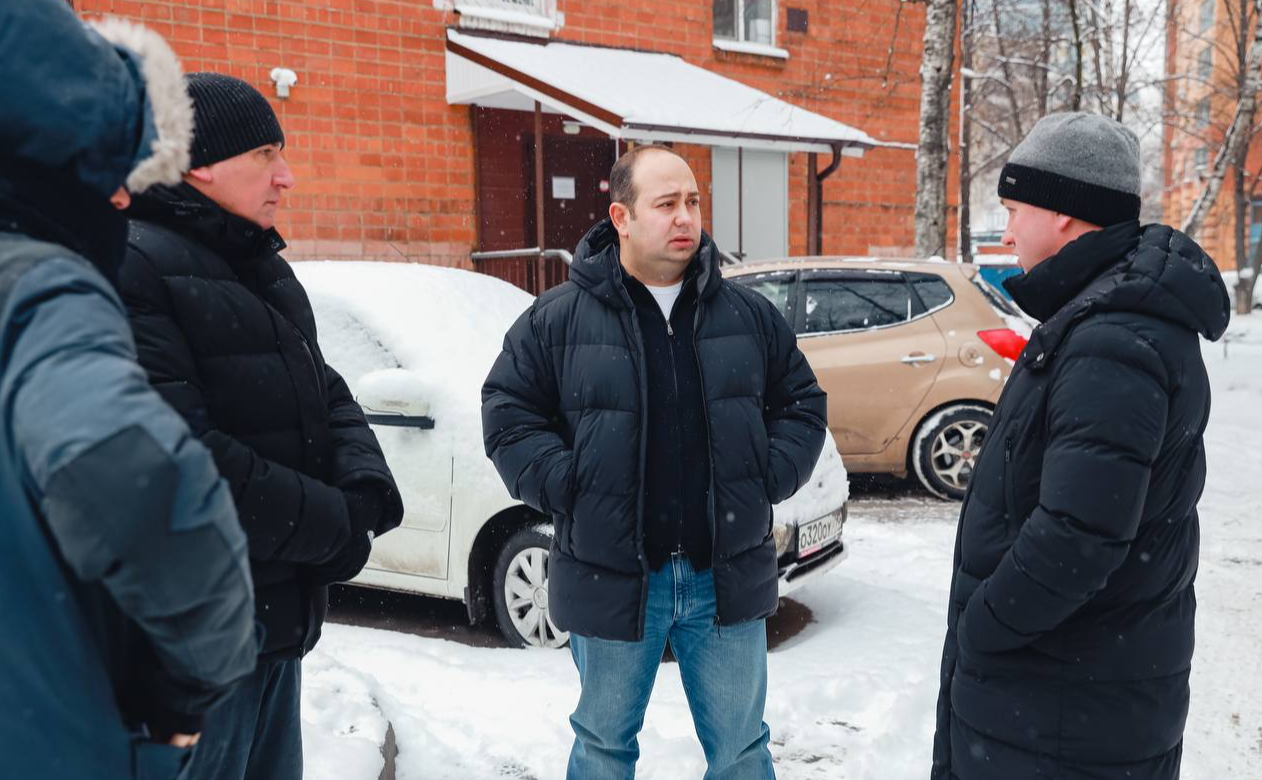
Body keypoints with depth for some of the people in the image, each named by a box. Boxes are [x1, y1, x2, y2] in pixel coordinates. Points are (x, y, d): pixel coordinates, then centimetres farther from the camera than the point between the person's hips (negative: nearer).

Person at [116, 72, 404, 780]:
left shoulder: (263, 267, 14)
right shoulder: (131, 265, -18)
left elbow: (327, 395, 13)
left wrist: (365, 490, -7)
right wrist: (331, 527, -19)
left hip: (279, 611, 9)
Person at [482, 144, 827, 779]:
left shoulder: (749, 315, 4)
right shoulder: (557, 319, -4)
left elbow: (801, 402, 12)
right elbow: (508, 413, -1)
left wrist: (770, 477, -1)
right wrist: (566, 489, -10)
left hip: (727, 578, 2)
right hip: (610, 578, -1)